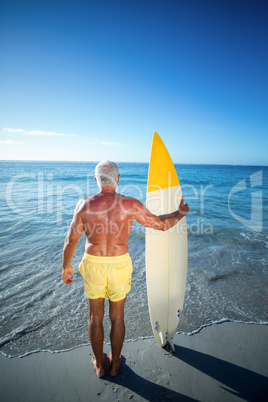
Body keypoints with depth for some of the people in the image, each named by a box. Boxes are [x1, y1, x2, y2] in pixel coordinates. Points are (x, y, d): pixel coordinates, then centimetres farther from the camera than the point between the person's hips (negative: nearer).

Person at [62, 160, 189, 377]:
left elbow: (71, 241, -5)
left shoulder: (84, 204, -12)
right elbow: (162, 224, -5)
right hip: (119, 266, 0)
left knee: (96, 317, 21)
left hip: (93, 265, 1)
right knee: (117, 317, 21)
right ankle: (115, 364, 41)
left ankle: (99, 364, 41)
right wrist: (181, 212, 14)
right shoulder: (131, 204, -14)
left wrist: (66, 266, 11)